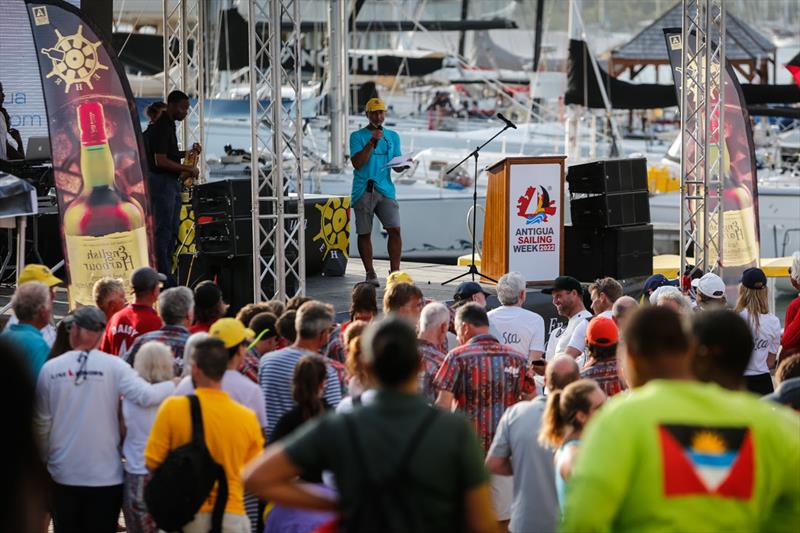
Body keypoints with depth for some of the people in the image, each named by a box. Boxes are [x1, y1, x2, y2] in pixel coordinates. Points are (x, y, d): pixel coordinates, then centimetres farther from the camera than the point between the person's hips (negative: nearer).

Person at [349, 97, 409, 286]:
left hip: (385, 190, 2)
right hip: (363, 191, -2)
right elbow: (357, 163, -9)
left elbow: (396, 167, 15)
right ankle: (370, 274, 11)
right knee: (364, 233, 2)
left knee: (394, 229, -12)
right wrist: (372, 142, -14)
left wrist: (403, 165, -8)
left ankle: (395, 272, -8)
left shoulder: (393, 136, 15)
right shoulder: (357, 136, 4)